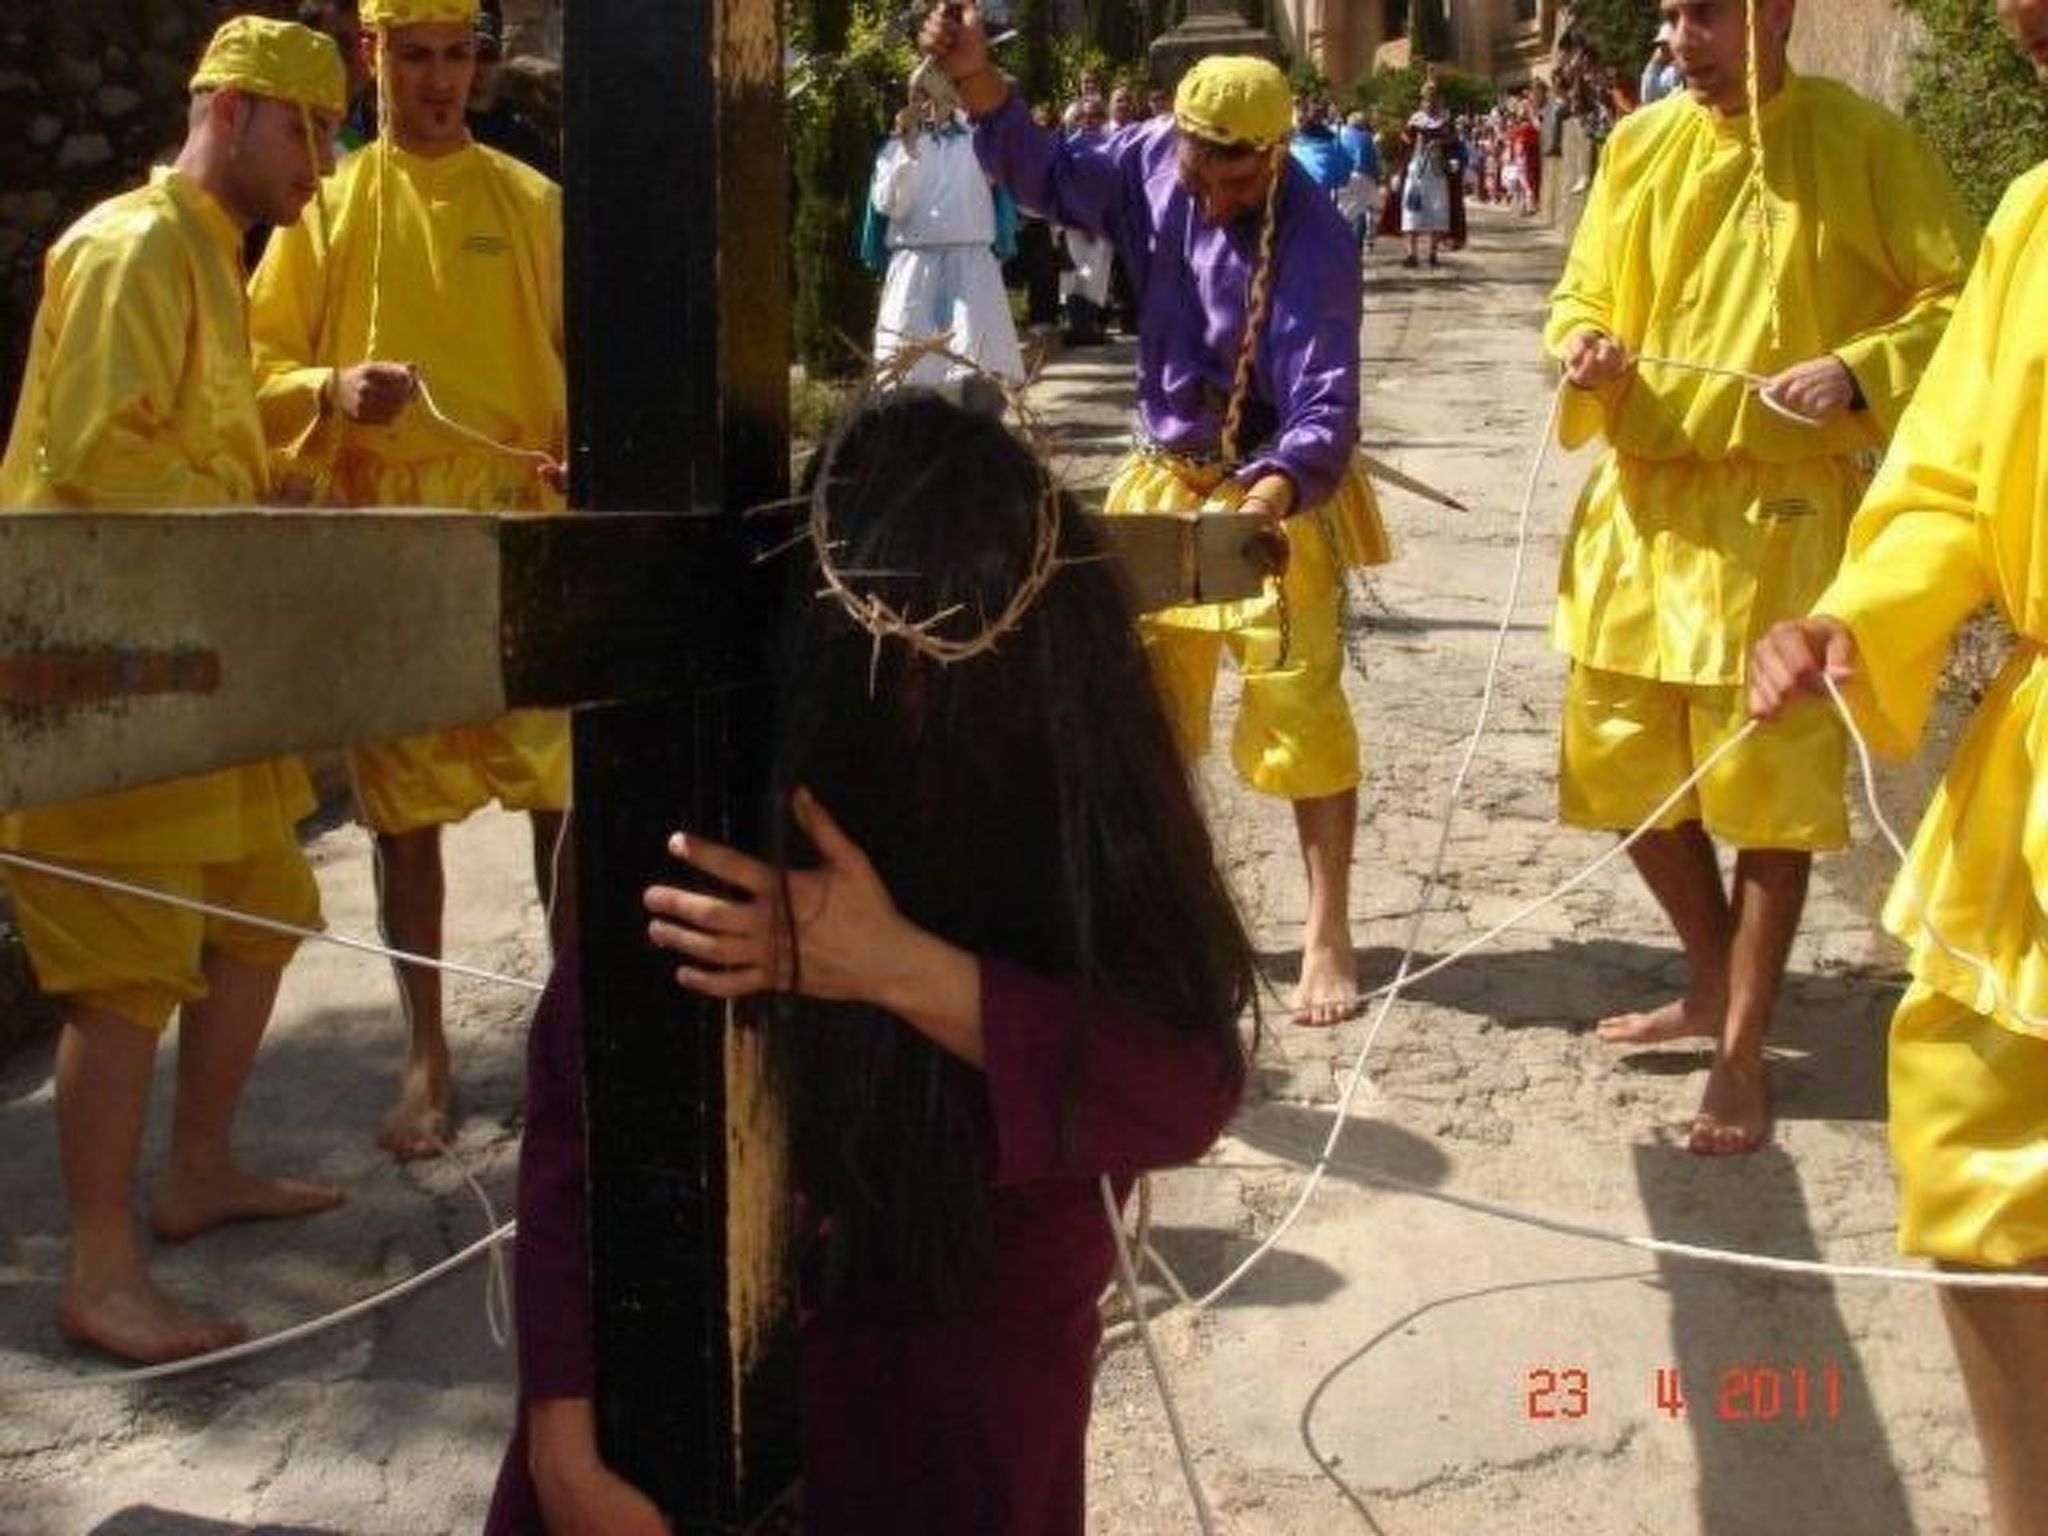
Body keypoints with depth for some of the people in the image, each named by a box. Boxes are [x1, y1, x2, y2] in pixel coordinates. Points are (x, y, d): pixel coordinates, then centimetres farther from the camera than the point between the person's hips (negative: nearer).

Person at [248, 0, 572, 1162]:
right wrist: (334, 390, -16)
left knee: (564, 791, 0)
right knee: (404, 803, 5)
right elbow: (260, 368, 5)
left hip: (527, 531, 0)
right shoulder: (325, 206, 7)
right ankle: (428, 1054, 17)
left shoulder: (532, 202, 8)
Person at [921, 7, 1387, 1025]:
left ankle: (1327, 938, 5)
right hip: (1165, 483, 6)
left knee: (1298, 707, -7)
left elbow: (1324, 410, -32)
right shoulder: (1156, 159, -9)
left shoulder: (1312, 244, -25)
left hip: (1276, 495, -6)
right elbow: (1051, 177, 8)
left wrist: (1274, 495, -51)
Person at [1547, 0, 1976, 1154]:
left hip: (1783, 516, -5)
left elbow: (1961, 302, -5)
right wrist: (1583, 347, -9)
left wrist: (1856, 373, -22)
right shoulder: (1638, 146, 7)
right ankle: (1717, 984, 35)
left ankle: (1745, 1049, 15)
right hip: (1642, 503, 5)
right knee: (1626, 769, 12)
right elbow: (1582, 296, 14)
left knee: (1768, 788, 1)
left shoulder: (1865, 144, -6)